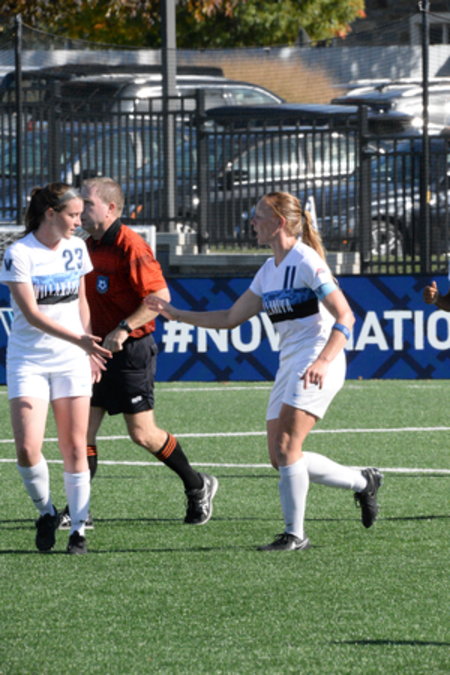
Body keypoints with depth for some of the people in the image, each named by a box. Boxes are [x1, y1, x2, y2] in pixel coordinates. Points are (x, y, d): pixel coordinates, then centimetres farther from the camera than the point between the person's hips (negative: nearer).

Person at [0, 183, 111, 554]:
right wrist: (79, 339, -26)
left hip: (72, 361, 4)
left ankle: (79, 528, 7)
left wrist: (90, 349, 12)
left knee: (75, 447, 0)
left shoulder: (76, 248, 5)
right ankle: (46, 510, 11)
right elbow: (31, 313, -18)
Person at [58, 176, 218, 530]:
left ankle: (198, 486, 18)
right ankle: (77, 510, 3)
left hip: (130, 351, -8)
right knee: (83, 430, 0)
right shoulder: (90, 246, 11)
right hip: (98, 351, 8)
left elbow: (160, 295, -21)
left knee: (142, 433, -2)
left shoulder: (130, 246, -16)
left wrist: (124, 329, -26)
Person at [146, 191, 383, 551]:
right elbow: (231, 318, 21)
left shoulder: (306, 262, -12)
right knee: (282, 458, 5)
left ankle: (295, 534, -9)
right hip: (290, 365, 9)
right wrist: (176, 314, 16)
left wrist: (322, 361, -31)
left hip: (317, 366, -9)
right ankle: (362, 482, 21)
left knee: (285, 446, -17)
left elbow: (345, 318, -18)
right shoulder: (269, 271, 14)